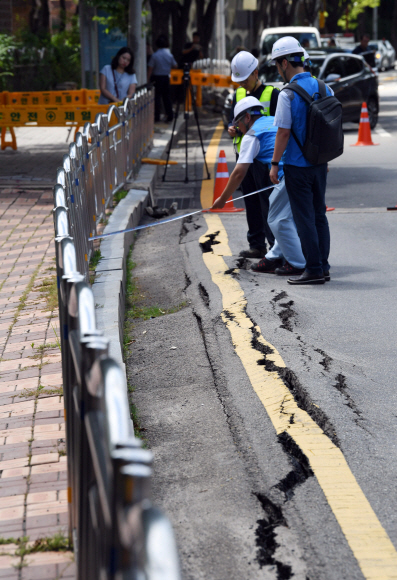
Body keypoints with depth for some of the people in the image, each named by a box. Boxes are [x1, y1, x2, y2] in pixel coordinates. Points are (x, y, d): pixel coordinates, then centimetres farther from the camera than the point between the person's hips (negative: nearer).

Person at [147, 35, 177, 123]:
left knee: (156, 97, 2)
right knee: (166, 96, 11)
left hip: (156, 78, -3)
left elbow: (150, 68, -11)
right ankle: (170, 116, 13)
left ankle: (156, 117, 3)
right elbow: (175, 66, 8)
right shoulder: (169, 55, -4)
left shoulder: (154, 56, -12)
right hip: (166, 77, 3)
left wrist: (148, 79, -4)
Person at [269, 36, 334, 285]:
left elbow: (283, 133, -15)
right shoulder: (324, 89, 5)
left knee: (305, 218, -1)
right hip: (320, 163, 7)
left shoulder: (288, 94, -16)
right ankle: (323, 267, 16)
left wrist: (275, 164, -6)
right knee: (319, 215, 13)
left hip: (297, 165, -7)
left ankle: (314, 270, 0)